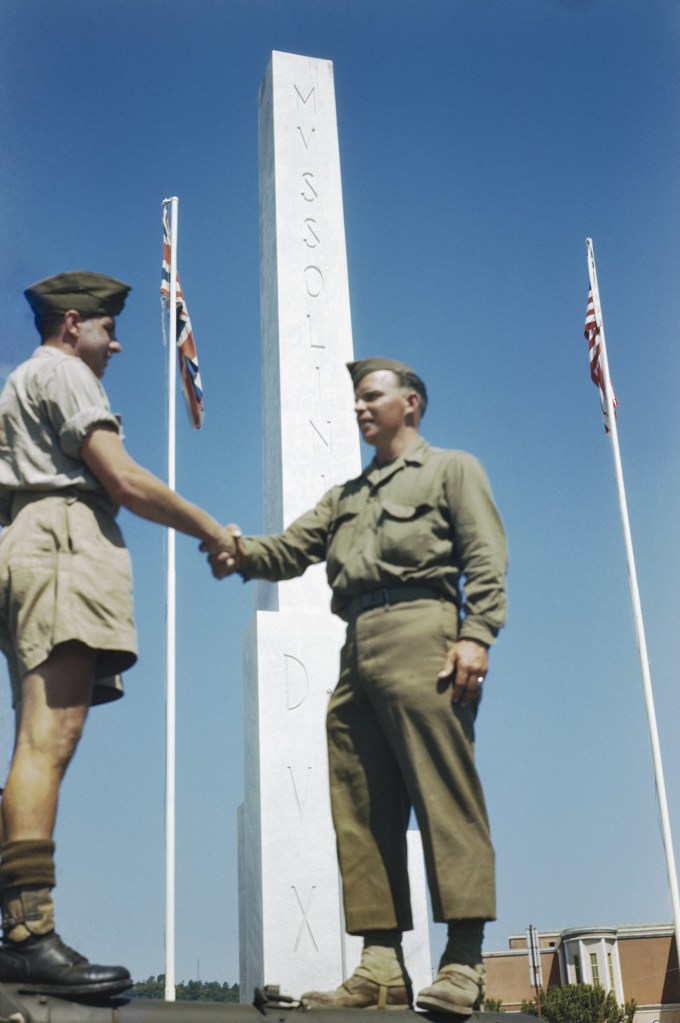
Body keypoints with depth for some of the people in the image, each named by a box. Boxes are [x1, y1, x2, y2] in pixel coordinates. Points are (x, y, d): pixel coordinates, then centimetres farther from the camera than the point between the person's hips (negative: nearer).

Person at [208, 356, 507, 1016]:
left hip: (419, 635, -6)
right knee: (363, 813, -1)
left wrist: (477, 635, -15)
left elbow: (485, 558, 1)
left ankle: (463, 963, -14)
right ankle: (381, 967, -2)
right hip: (357, 652, 7)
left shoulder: (450, 469, 15)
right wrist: (245, 553, -5)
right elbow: (293, 549, 17)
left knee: (445, 797, -13)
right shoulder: (345, 496, 33)